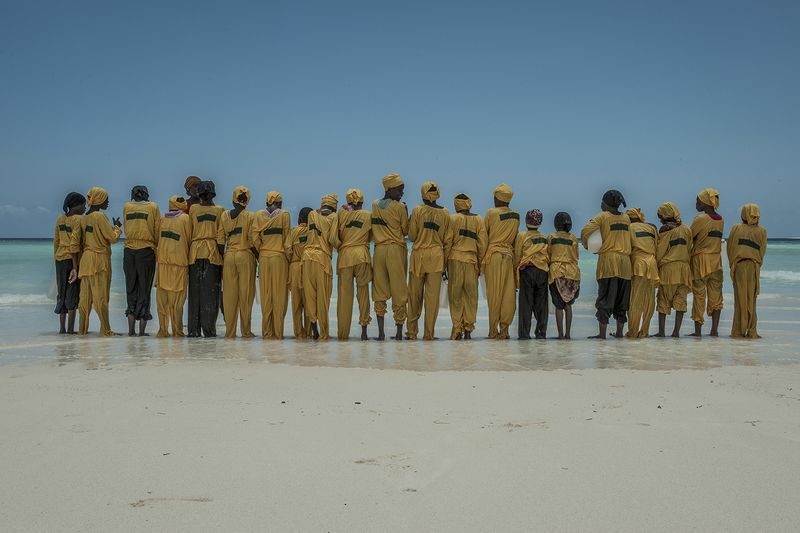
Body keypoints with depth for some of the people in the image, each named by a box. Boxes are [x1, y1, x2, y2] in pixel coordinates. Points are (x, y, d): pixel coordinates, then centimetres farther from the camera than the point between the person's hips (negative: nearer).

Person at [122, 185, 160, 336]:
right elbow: (157, 230, 2)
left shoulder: (126, 207, 8)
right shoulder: (153, 207, 1)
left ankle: (131, 330, 4)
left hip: (129, 250, 2)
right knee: (144, 289, 3)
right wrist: (157, 246, 14)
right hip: (147, 250, -2)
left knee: (131, 289, 9)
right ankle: (142, 331, 1)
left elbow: (125, 228, 14)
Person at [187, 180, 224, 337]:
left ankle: (194, 329, 6)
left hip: (195, 252, 1)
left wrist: (188, 250, 10)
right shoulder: (219, 210, 1)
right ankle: (208, 329, -4)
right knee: (210, 291, 0)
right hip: (213, 253, -1)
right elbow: (221, 236, -3)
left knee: (195, 291, 6)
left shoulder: (193, 209, 4)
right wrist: (222, 253, 2)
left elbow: (189, 232, 4)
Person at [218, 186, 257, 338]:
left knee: (229, 294, 6)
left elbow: (220, 238, 5)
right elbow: (251, 240, -9)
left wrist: (221, 257, 12)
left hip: (229, 256, 3)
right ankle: (246, 331, 6)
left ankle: (230, 331, 7)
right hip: (245, 255, -3)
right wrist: (259, 256, 2)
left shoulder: (224, 215, 5)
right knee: (246, 293, 3)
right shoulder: (250, 216, -4)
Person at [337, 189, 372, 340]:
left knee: (344, 293, 3)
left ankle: (343, 332, 3)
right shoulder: (368, 215, 7)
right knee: (363, 291, 5)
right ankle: (364, 330, 0)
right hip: (362, 255, 0)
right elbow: (371, 235, 12)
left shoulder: (342, 213, 7)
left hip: (344, 255, 0)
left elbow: (338, 235, 7)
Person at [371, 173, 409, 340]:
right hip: (397, 250, -4)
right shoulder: (400, 207, -6)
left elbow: (374, 226, 13)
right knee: (399, 291, 3)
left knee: (379, 291, 6)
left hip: (379, 250, 4)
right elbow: (406, 231, 1)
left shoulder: (375, 205, 8)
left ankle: (381, 331, 1)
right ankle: (399, 331, 5)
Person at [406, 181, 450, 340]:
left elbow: (412, 236, -1)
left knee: (415, 295, 8)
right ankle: (429, 333, 2)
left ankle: (412, 331, 12)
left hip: (418, 255, -1)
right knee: (432, 295, 2)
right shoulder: (445, 214, 3)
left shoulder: (417, 211, -3)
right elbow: (447, 241, 5)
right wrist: (445, 262, 11)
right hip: (437, 256, 1)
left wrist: (409, 223, 17)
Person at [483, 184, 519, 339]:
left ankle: (493, 330, -2)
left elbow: (483, 235, 2)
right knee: (508, 294, 3)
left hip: (493, 255, -3)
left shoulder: (491, 213, -3)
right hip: (509, 255, 4)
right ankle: (504, 329, 2)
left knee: (494, 293, -2)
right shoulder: (516, 215, 10)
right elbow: (515, 238, 14)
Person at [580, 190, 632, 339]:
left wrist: (586, 245, 5)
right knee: (622, 299, 10)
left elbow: (585, 231, -11)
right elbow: (627, 237, 15)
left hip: (608, 259, -4)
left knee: (605, 298, -4)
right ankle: (619, 332, 13)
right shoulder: (626, 218, 13)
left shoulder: (603, 216, -2)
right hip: (625, 261, 4)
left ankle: (602, 333, -7)